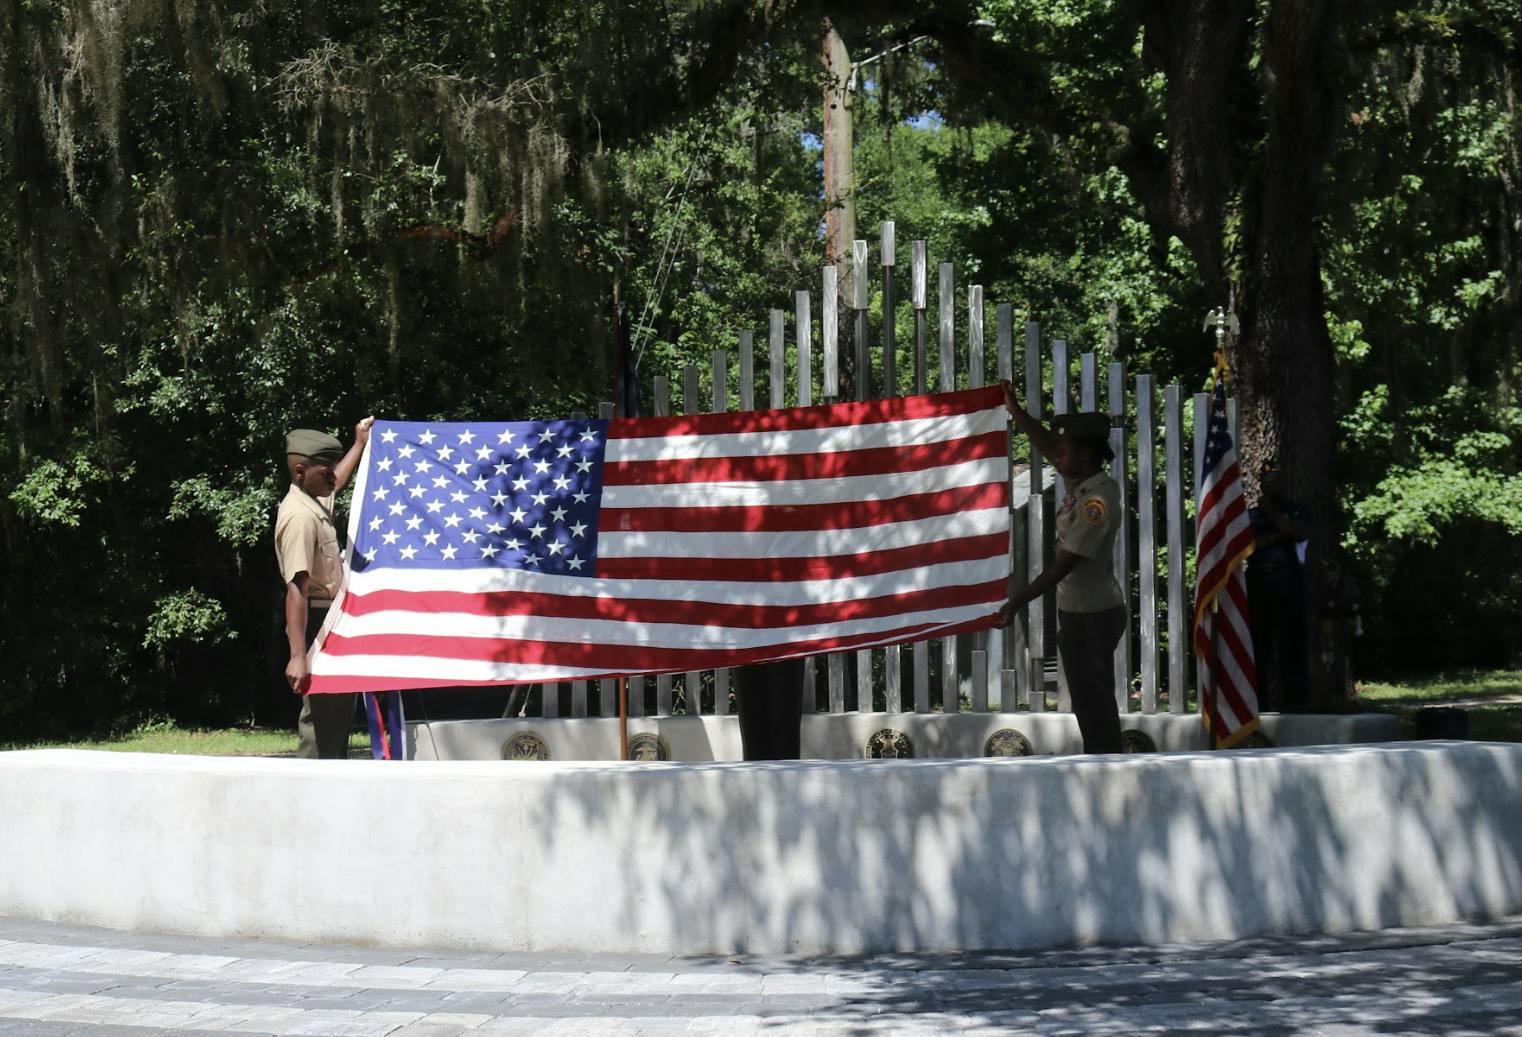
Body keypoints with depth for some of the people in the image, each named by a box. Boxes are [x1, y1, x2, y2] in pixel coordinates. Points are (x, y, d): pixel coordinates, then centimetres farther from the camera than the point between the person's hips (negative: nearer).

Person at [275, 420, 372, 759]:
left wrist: (360, 445, 45)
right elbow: (296, 588, -29)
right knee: (322, 715, -13)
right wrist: (298, 655, -34)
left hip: (333, 621, 11)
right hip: (318, 624, -11)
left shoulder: (315, 502, 9)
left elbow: (335, 484, 37)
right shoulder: (299, 516, -21)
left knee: (340, 711, 18)